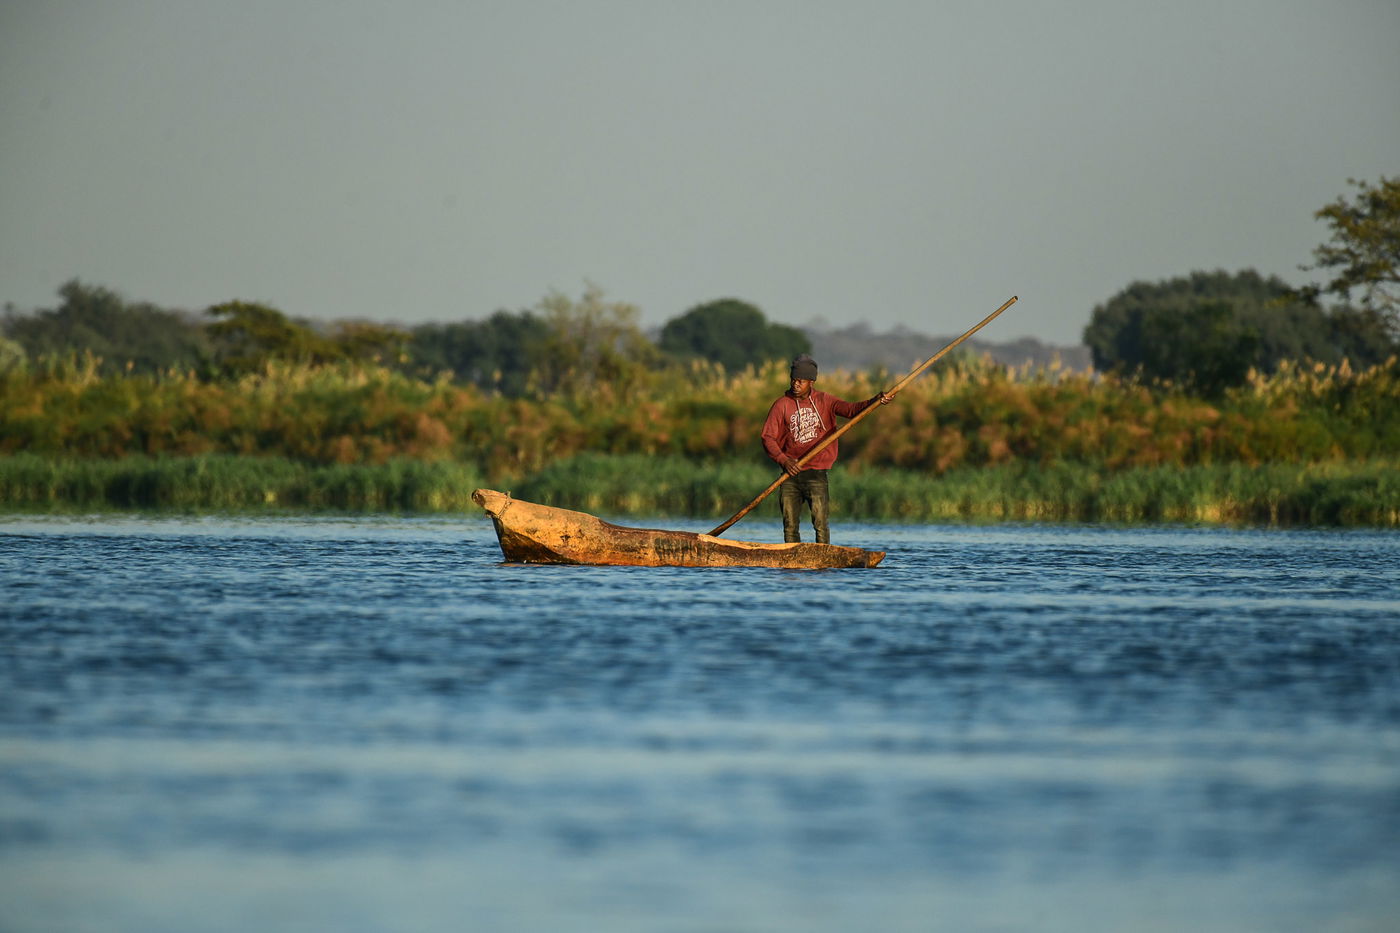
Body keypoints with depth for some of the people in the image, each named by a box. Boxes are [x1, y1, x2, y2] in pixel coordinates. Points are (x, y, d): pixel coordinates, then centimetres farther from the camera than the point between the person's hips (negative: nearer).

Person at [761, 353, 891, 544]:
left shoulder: (824, 401, 6)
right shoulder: (782, 405, 3)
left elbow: (850, 409, -8)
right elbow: (768, 437, 0)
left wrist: (873, 401, -26)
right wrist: (783, 460, -15)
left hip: (816, 473, -1)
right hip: (791, 472, 1)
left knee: (821, 524, -7)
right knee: (790, 525, 3)